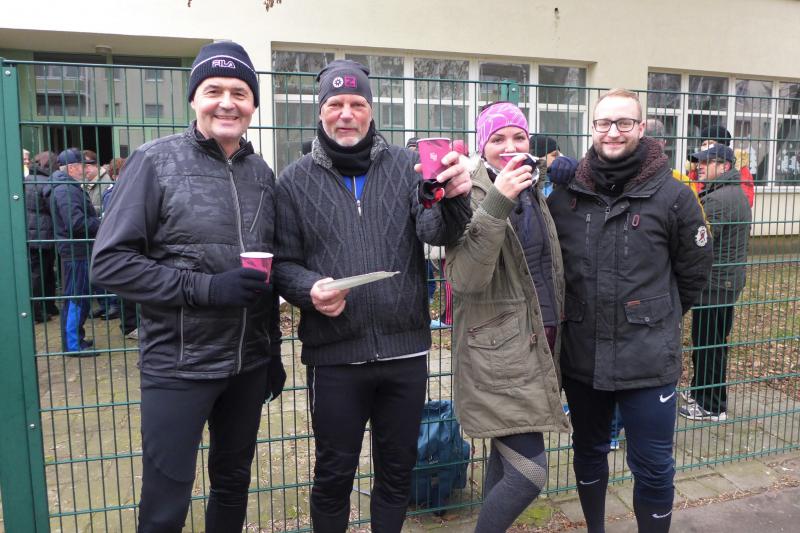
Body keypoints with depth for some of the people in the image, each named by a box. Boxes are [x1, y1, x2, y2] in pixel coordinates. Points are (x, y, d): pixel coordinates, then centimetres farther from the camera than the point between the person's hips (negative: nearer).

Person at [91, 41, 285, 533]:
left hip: (249, 363, 5)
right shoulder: (156, 161, -7)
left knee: (234, 484, 19)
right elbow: (110, 262, -12)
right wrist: (206, 288, -20)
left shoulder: (263, 174, 7)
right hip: (178, 364, -4)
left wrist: (274, 349, 13)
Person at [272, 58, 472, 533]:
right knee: (334, 476, 14)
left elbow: (433, 230, -11)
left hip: (406, 350, 2)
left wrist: (453, 199, -32)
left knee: (398, 470, 18)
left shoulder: (406, 165, 3)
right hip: (334, 355, -1)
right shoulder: (297, 181, 1)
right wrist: (310, 290, -19)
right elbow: (283, 263, 2)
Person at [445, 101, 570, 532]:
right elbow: (465, 277, -25)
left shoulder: (533, 190, 12)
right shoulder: (473, 194, -11)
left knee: (506, 457, 17)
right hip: (498, 347, -7)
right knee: (529, 471, -9)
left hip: (538, 340, 8)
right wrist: (496, 202, -30)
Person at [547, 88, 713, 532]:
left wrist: (659, 319, 9)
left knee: (653, 469, 7)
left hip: (648, 359, -3)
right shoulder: (563, 195, 0)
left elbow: (693, 274, 4)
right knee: (588, 452, 20)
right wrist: (576, 316, 7)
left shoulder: (672, 197, -6)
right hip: (581, 356, 3)